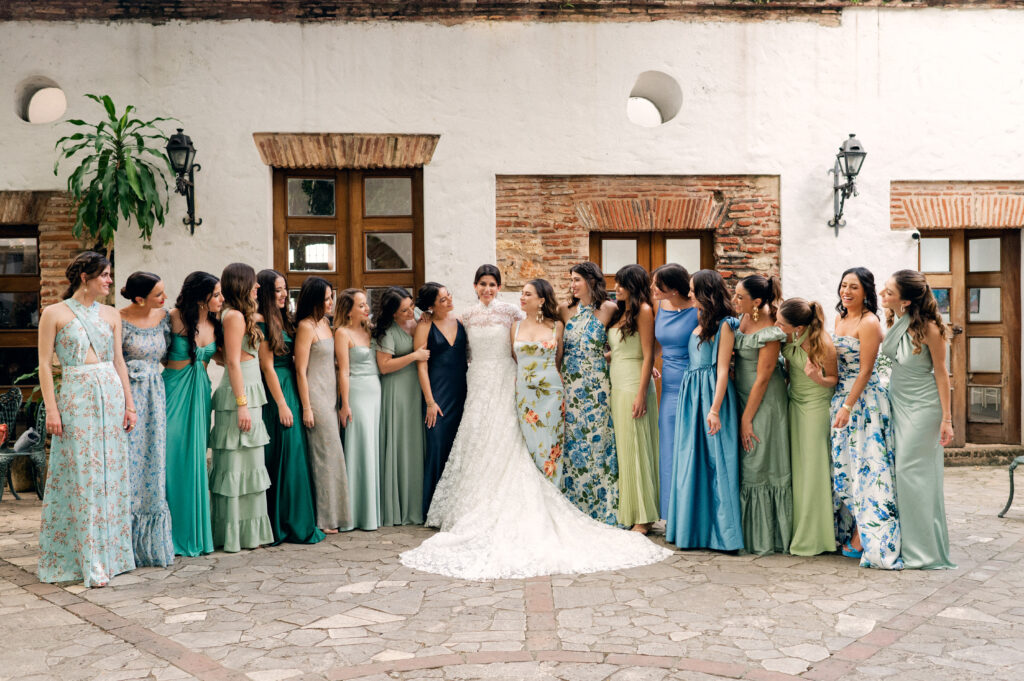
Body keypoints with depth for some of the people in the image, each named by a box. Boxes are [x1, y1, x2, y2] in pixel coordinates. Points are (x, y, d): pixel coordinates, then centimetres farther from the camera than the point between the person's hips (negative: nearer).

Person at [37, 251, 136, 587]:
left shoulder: (111, 314, 11)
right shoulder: (54, 313, -1)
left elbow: (119, 360, 13)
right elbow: (45, 364, -3)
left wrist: (129, 403, 7)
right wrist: (51, 409, -10)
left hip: (111, 397, 4)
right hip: (75, 399, -4)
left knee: (112, 474, 6)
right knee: (81, 477, -4)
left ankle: (110, 552, 16)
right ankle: (88, 562, 1)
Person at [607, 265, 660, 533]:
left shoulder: (643, 310, -8)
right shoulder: (619, 312, 16)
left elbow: (648, 355, -13)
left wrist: (641, 394, -17)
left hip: (634, 386, -8)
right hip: (616, 386, 8)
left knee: (636, 448, -4)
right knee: (622, 448, 10)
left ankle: (643, 517, 3)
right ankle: (627, 512, 18)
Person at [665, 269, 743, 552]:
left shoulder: (723, 326, -9)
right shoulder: (699, 323, 14)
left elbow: (722, 370, -14)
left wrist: (715, 409, -20)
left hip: (711, 394, -8)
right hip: (691, 393, 8)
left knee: (714, 461, -4)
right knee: (690, 460, 11)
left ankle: (720, 531, 4)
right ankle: (693, 527, 20)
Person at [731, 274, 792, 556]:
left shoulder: (769, 333, -20)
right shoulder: (743, 318, 3)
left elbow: (762, 379, -18)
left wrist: (747, 419, -14)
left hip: (764, 402, -8)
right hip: (742, 396, 8)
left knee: (760, 465, -1)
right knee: (745, 464, 10)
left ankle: (766, 539, 10)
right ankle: (748, 531, 20)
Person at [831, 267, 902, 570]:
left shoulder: (869, 323, -12)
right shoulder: (840, 319, 13)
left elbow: (865, 371, -15)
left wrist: (847, 406, -17)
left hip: (863, 399, -8)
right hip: (841, 396, 8)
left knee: (862, 464, -5)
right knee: (843, 462, 10)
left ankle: (863, 536, 2)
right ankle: (850, 530, 19)